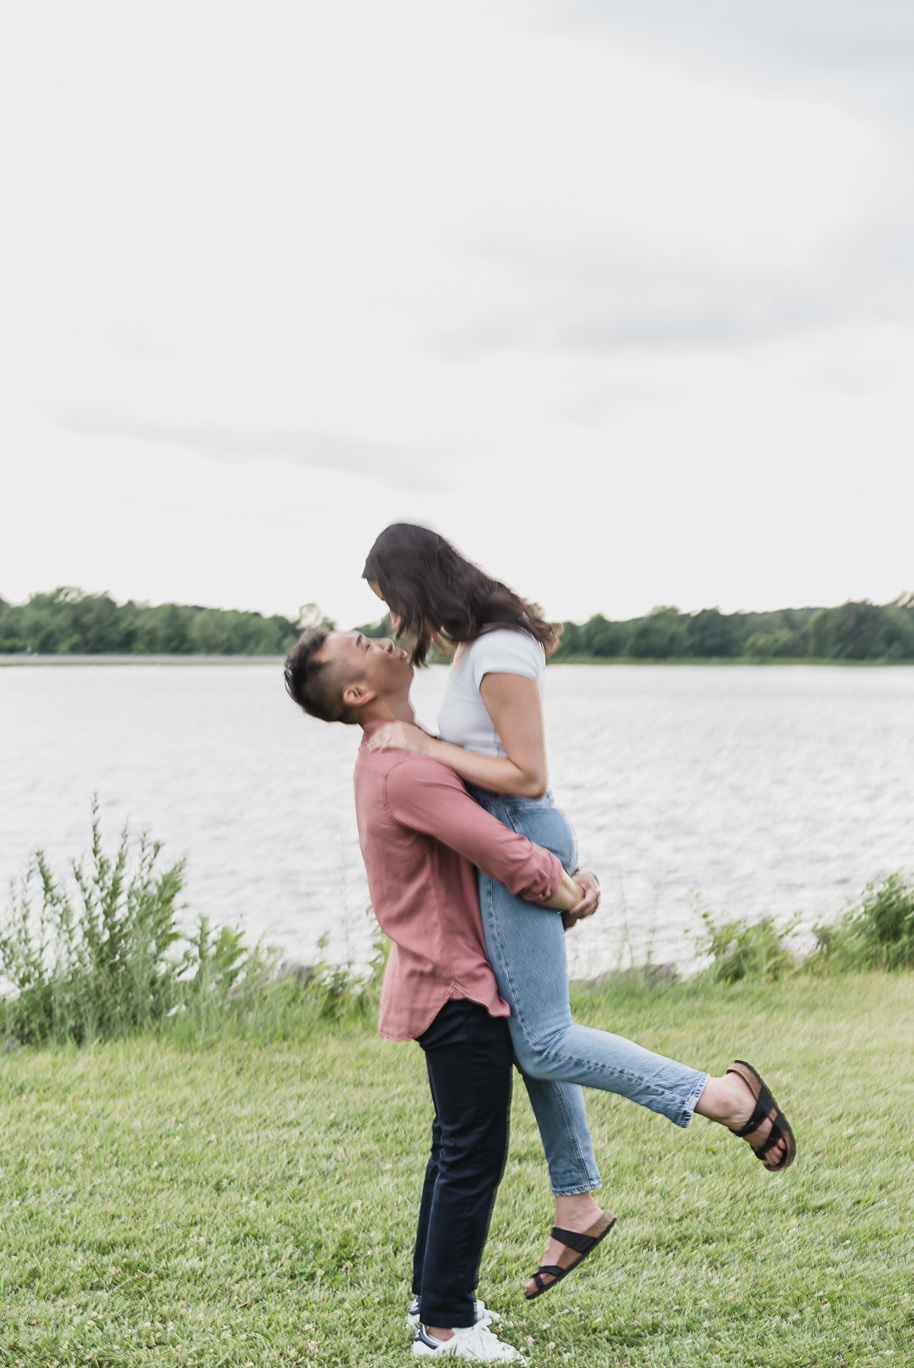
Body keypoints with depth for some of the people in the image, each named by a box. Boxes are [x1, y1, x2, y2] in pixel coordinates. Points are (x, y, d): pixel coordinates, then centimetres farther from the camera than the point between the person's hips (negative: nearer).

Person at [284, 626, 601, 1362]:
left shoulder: (399, 757, 11)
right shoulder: (406, 771, -23)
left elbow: (511, 808, 16)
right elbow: (507, 858, -24)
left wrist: (567, 873, 0)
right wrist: (567, 892, -5)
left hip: (446, 979, 11)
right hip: (459, 985, -11)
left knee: (458, 1144, 20)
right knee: (474, 1152, -4)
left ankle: (435, 1294, 31)